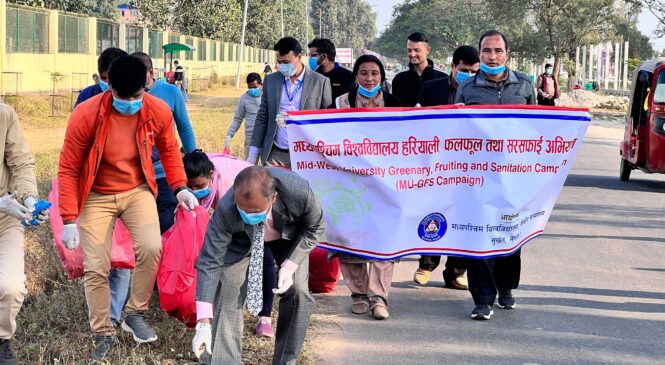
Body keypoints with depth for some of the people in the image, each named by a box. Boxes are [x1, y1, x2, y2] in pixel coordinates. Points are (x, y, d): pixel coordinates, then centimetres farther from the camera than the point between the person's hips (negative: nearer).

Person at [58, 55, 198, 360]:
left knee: (151, 247, -21)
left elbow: (169, 150, 7)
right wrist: (69, 219, -17)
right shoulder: (86, 115, -23)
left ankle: (135, 314, 3)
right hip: (97, 195, -1)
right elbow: (68, 169, -14)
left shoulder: (159, 111, -15)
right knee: (95, 266, -4)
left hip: (137, 190, 1)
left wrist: (180, 187, -5)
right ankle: (103, 334, 15)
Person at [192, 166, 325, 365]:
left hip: (290, 235, 1)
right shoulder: (225, 211, -40)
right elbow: (209, 262, -35)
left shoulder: (299, 192, -40)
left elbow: (315, 227, -18)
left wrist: (290, 266, -28)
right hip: (242, 239, 0)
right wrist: (204, 323, -38)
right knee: (227, 292, -17)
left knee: (298, 292, -14)